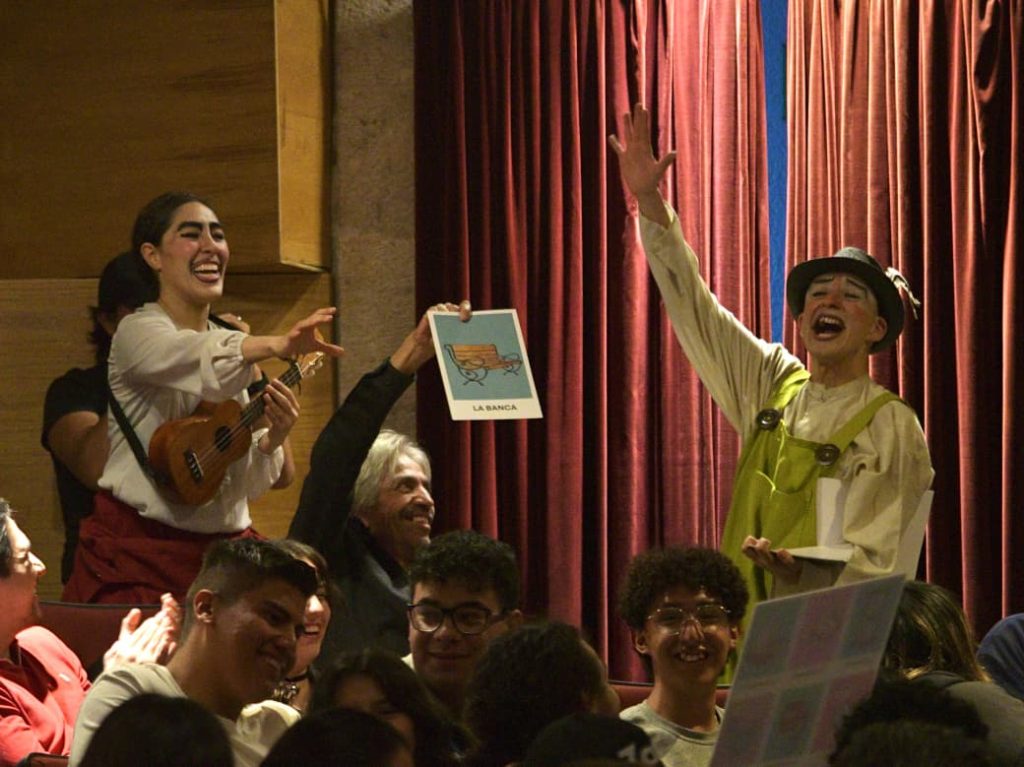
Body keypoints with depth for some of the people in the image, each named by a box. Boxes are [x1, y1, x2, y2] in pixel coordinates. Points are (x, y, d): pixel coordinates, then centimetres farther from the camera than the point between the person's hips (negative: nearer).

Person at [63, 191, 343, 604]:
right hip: (138, 551, -6)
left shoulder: (234, 343, 14)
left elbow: (246, 484, 14)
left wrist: (273, 438, -7)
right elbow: (205, 363, -30)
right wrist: (278, 345, -47)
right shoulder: (139, 331, -5)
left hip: (224, 550, 6)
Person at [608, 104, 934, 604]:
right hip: (742, 616, 4)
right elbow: (692, 305, 17)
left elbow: (870, 563, -8)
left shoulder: (890, 427, -2)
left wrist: (796, 569, -27)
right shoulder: (773, 384, 13)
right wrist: (648, 200, 11)